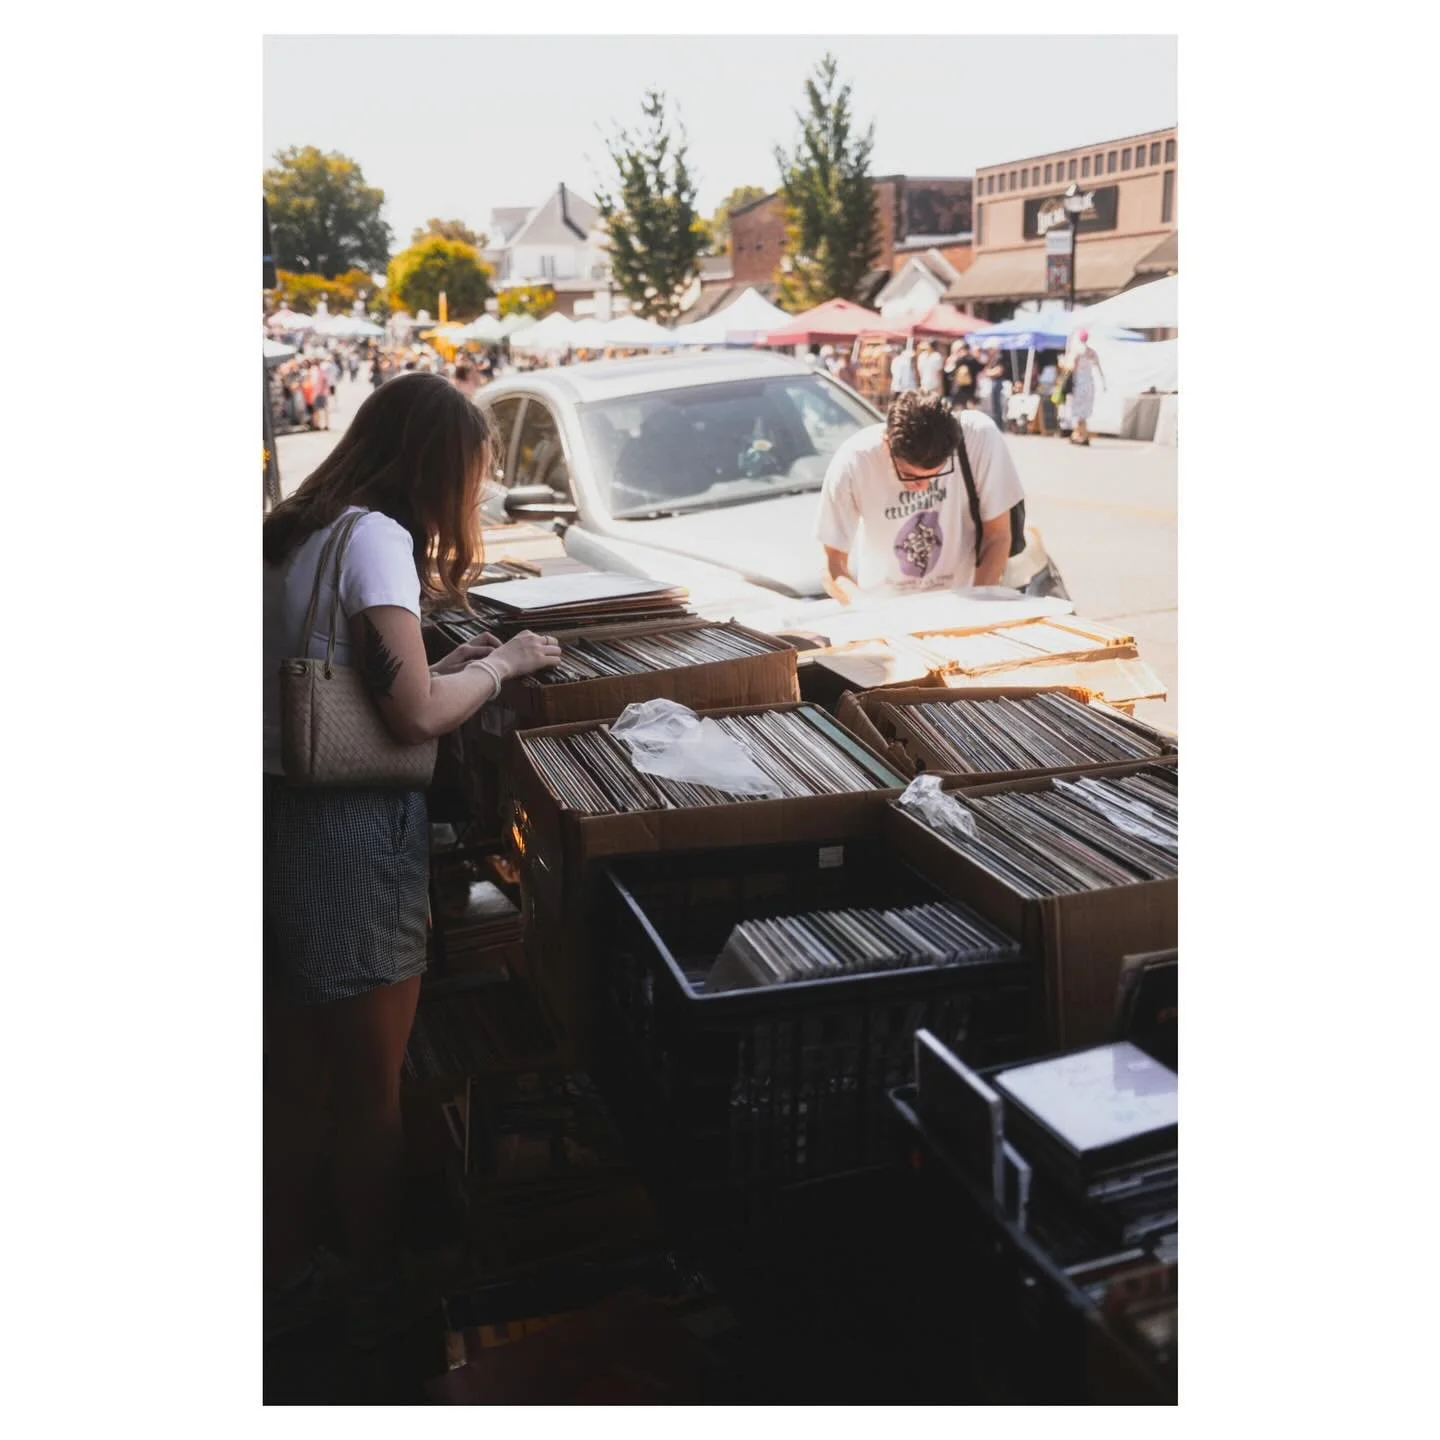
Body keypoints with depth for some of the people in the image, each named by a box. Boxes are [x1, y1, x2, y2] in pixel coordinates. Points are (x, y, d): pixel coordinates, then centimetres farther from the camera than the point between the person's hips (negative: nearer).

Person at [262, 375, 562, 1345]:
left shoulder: (292, 531, 11)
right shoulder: (375, 536, -15)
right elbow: (417, 714, -23)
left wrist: (452, 662, 11)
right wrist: (502, 664, -7)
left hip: (279, 819, 8)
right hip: (352, 836, -8)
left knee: (294, 1081, 20)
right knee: (371, 1090, 10)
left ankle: (290, 1279, 37)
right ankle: (380, 1296, 29)